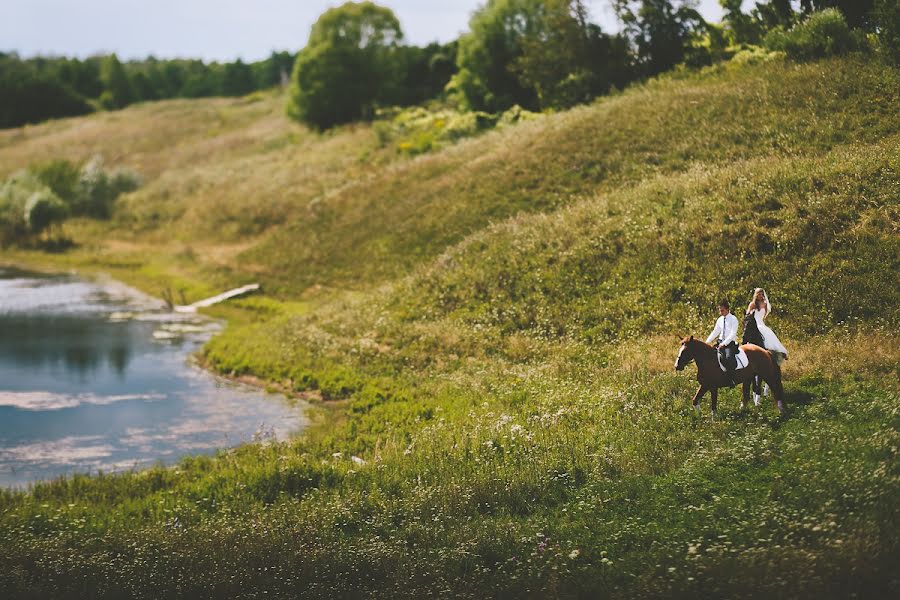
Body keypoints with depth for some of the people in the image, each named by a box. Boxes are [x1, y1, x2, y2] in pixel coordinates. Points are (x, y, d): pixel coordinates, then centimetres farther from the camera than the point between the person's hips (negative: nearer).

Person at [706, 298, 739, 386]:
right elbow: (715, 332, 18)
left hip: (730, 343, -6)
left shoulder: (733, 319, -6)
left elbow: (733, 334, -14)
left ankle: (730, 379, -28)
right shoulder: (720, 320, 13)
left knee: (729, 357, -32)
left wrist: (724, 343, -23)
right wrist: (707, 342, 7)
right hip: (721, 342, 6)